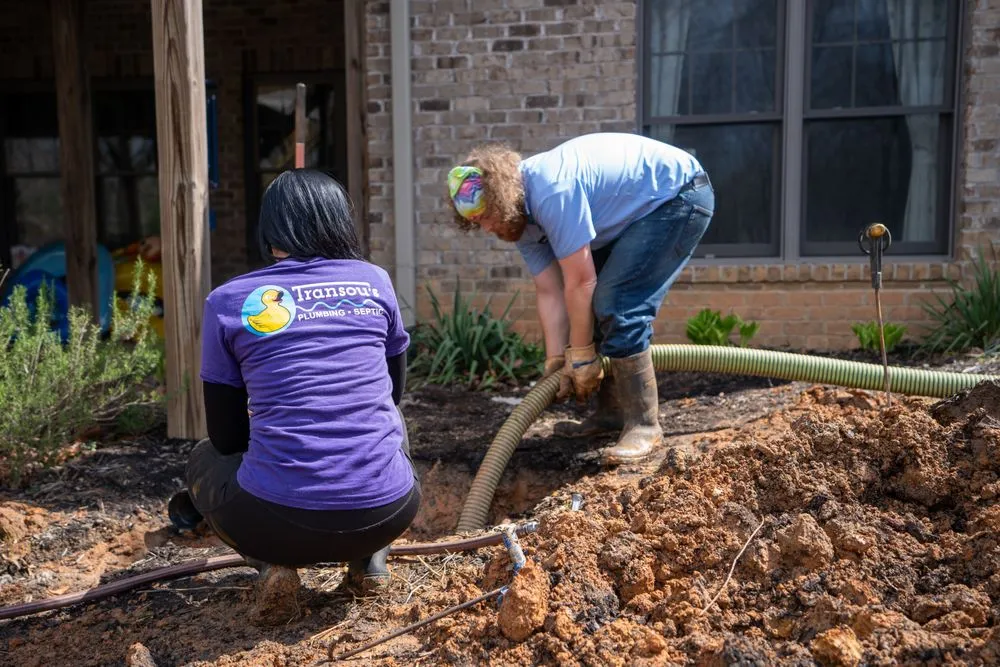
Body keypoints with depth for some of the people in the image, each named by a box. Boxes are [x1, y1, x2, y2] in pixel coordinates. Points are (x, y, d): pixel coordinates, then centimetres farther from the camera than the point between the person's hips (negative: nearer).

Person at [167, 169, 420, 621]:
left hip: (278, 520, -1)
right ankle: (369, 558, 18)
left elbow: (227, 436, 11)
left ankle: (272, 564, 7)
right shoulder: (374, 281, 7)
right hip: (388, 513, 2)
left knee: (206, 458, 32)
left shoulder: (227, 301, 3)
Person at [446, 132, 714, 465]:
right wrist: (555, 362, -4)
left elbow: (580, 283, -25)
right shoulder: (520, 215, 0)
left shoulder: (550, 192, -30)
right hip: (641, 209, 10)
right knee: (593, 305, 9)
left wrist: (581, 356, -15)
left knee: (618, 305, -20)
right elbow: (550, 293, 0)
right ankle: (611, 412, 17)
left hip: (679, 194, -10)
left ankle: (643, 425, -11)